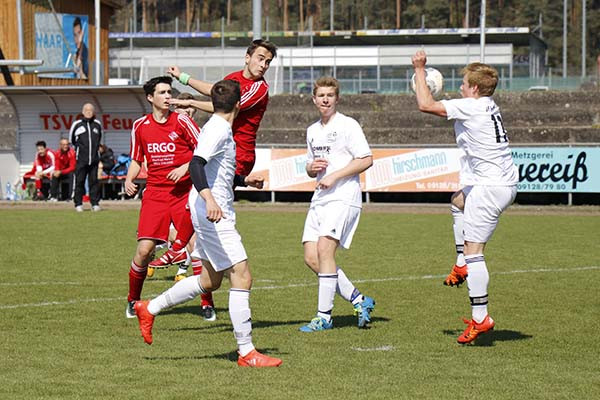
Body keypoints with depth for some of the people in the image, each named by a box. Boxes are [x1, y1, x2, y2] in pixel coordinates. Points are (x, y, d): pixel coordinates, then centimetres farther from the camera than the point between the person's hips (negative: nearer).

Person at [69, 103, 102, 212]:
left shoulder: (97, 124, 10)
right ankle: (78, 204, 5)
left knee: (94, 181, 2)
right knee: (79, 181, -1)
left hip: (94, 158, 2)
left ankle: (95, 203, 7)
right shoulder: (77, 124, 2)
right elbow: (71, 140, 16)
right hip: (81, 159, -2)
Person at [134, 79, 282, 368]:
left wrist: (244, 180, 40)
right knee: (242, 277, -10)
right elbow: (196, 164, -30)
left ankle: (149, 309, 29)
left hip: (214, 213, 11)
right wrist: (209, 198, -43)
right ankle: (246, 352, -8)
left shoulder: (219, 128, 16)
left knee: (211, 281, 19)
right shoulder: (218, 130, -15)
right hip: (213, 214, -11)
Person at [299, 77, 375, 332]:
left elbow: (366, 160, -10)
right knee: (311, 257, -3)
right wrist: (312, 168, 3)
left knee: (324, 249, -20)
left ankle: (324, 316, -16)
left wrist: (334, 176, -15)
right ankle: (359, 301, 9)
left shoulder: (348, 125, -3)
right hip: (320, 198, 8)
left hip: (343, 197, -8)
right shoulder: (312, 131, 19)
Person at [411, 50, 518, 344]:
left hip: (491, 186, -10)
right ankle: (464, 265, 30)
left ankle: (480, 318, -13)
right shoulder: (489, 107, 14)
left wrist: (419, 70, -1)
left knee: (473, 250, -9)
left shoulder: (471, 106, -12)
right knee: (458, 201, 35)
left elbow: (425, 105, -13)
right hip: (507, 184, 10)